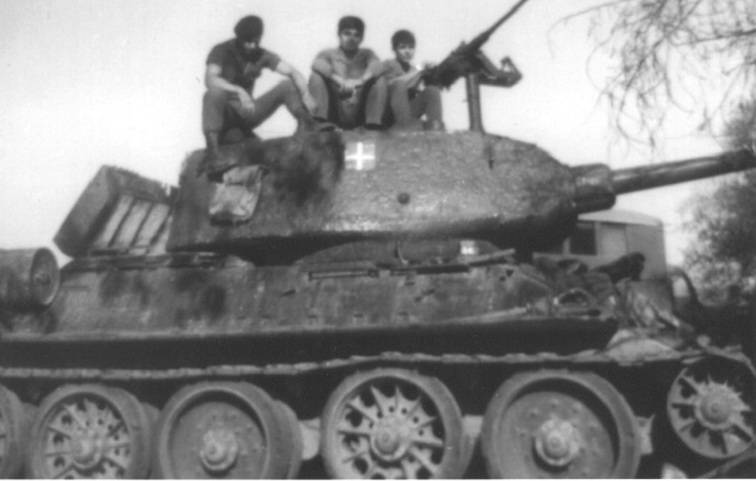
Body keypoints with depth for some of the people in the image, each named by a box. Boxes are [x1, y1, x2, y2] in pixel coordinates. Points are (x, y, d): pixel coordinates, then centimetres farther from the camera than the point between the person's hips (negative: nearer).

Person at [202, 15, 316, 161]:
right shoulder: (221, 51, -10)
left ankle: (305, 126, -26)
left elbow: (292, 72, -8)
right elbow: (210, 79, -29)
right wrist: (239, 91, -43)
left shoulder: (261, 55, 1)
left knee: (287, 86, -9)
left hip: (246, 113, 4)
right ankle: (212, 146, -41)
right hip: (224, 115, -4)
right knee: (215, 92, -38)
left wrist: (306, 94, -28)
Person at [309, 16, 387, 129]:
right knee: (316, 76, -16)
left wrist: (360, 80, -31)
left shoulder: (366, 54, 15)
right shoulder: (329, 54, 11)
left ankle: (373, 124, -27)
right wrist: (339, 80, -30)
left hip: (359, 114, 1)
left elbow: (376, 65, -10)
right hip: (335, 114, -1)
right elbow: (317, 64, -14)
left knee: (380, 79, -15)